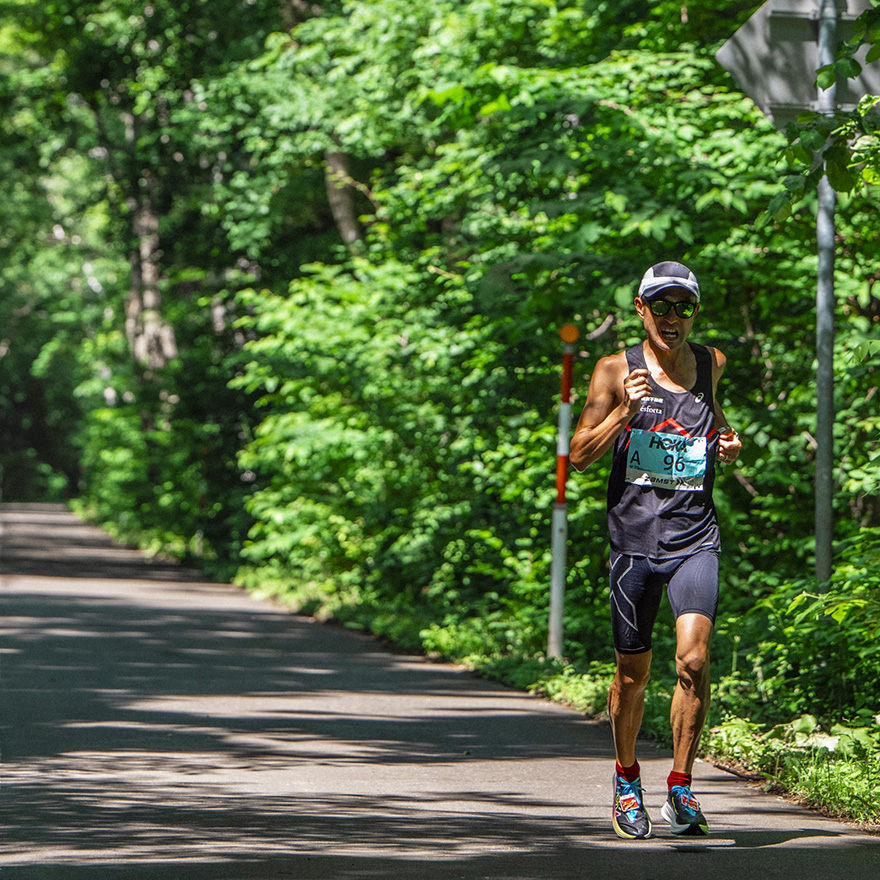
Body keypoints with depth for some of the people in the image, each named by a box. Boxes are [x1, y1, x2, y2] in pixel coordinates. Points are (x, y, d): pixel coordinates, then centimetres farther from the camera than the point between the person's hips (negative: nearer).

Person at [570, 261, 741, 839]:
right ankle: (627, 779, 32)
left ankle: (682, 786, -4)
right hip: (634, 537, -1)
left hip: (695, 538, 1)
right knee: (633, 673, 8)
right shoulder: (616, 371, 1)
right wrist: (625, 412, -15)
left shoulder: (711, 364, 8)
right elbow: (580, 456, 0)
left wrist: (728, 445, 7)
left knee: (694, 659, -18)